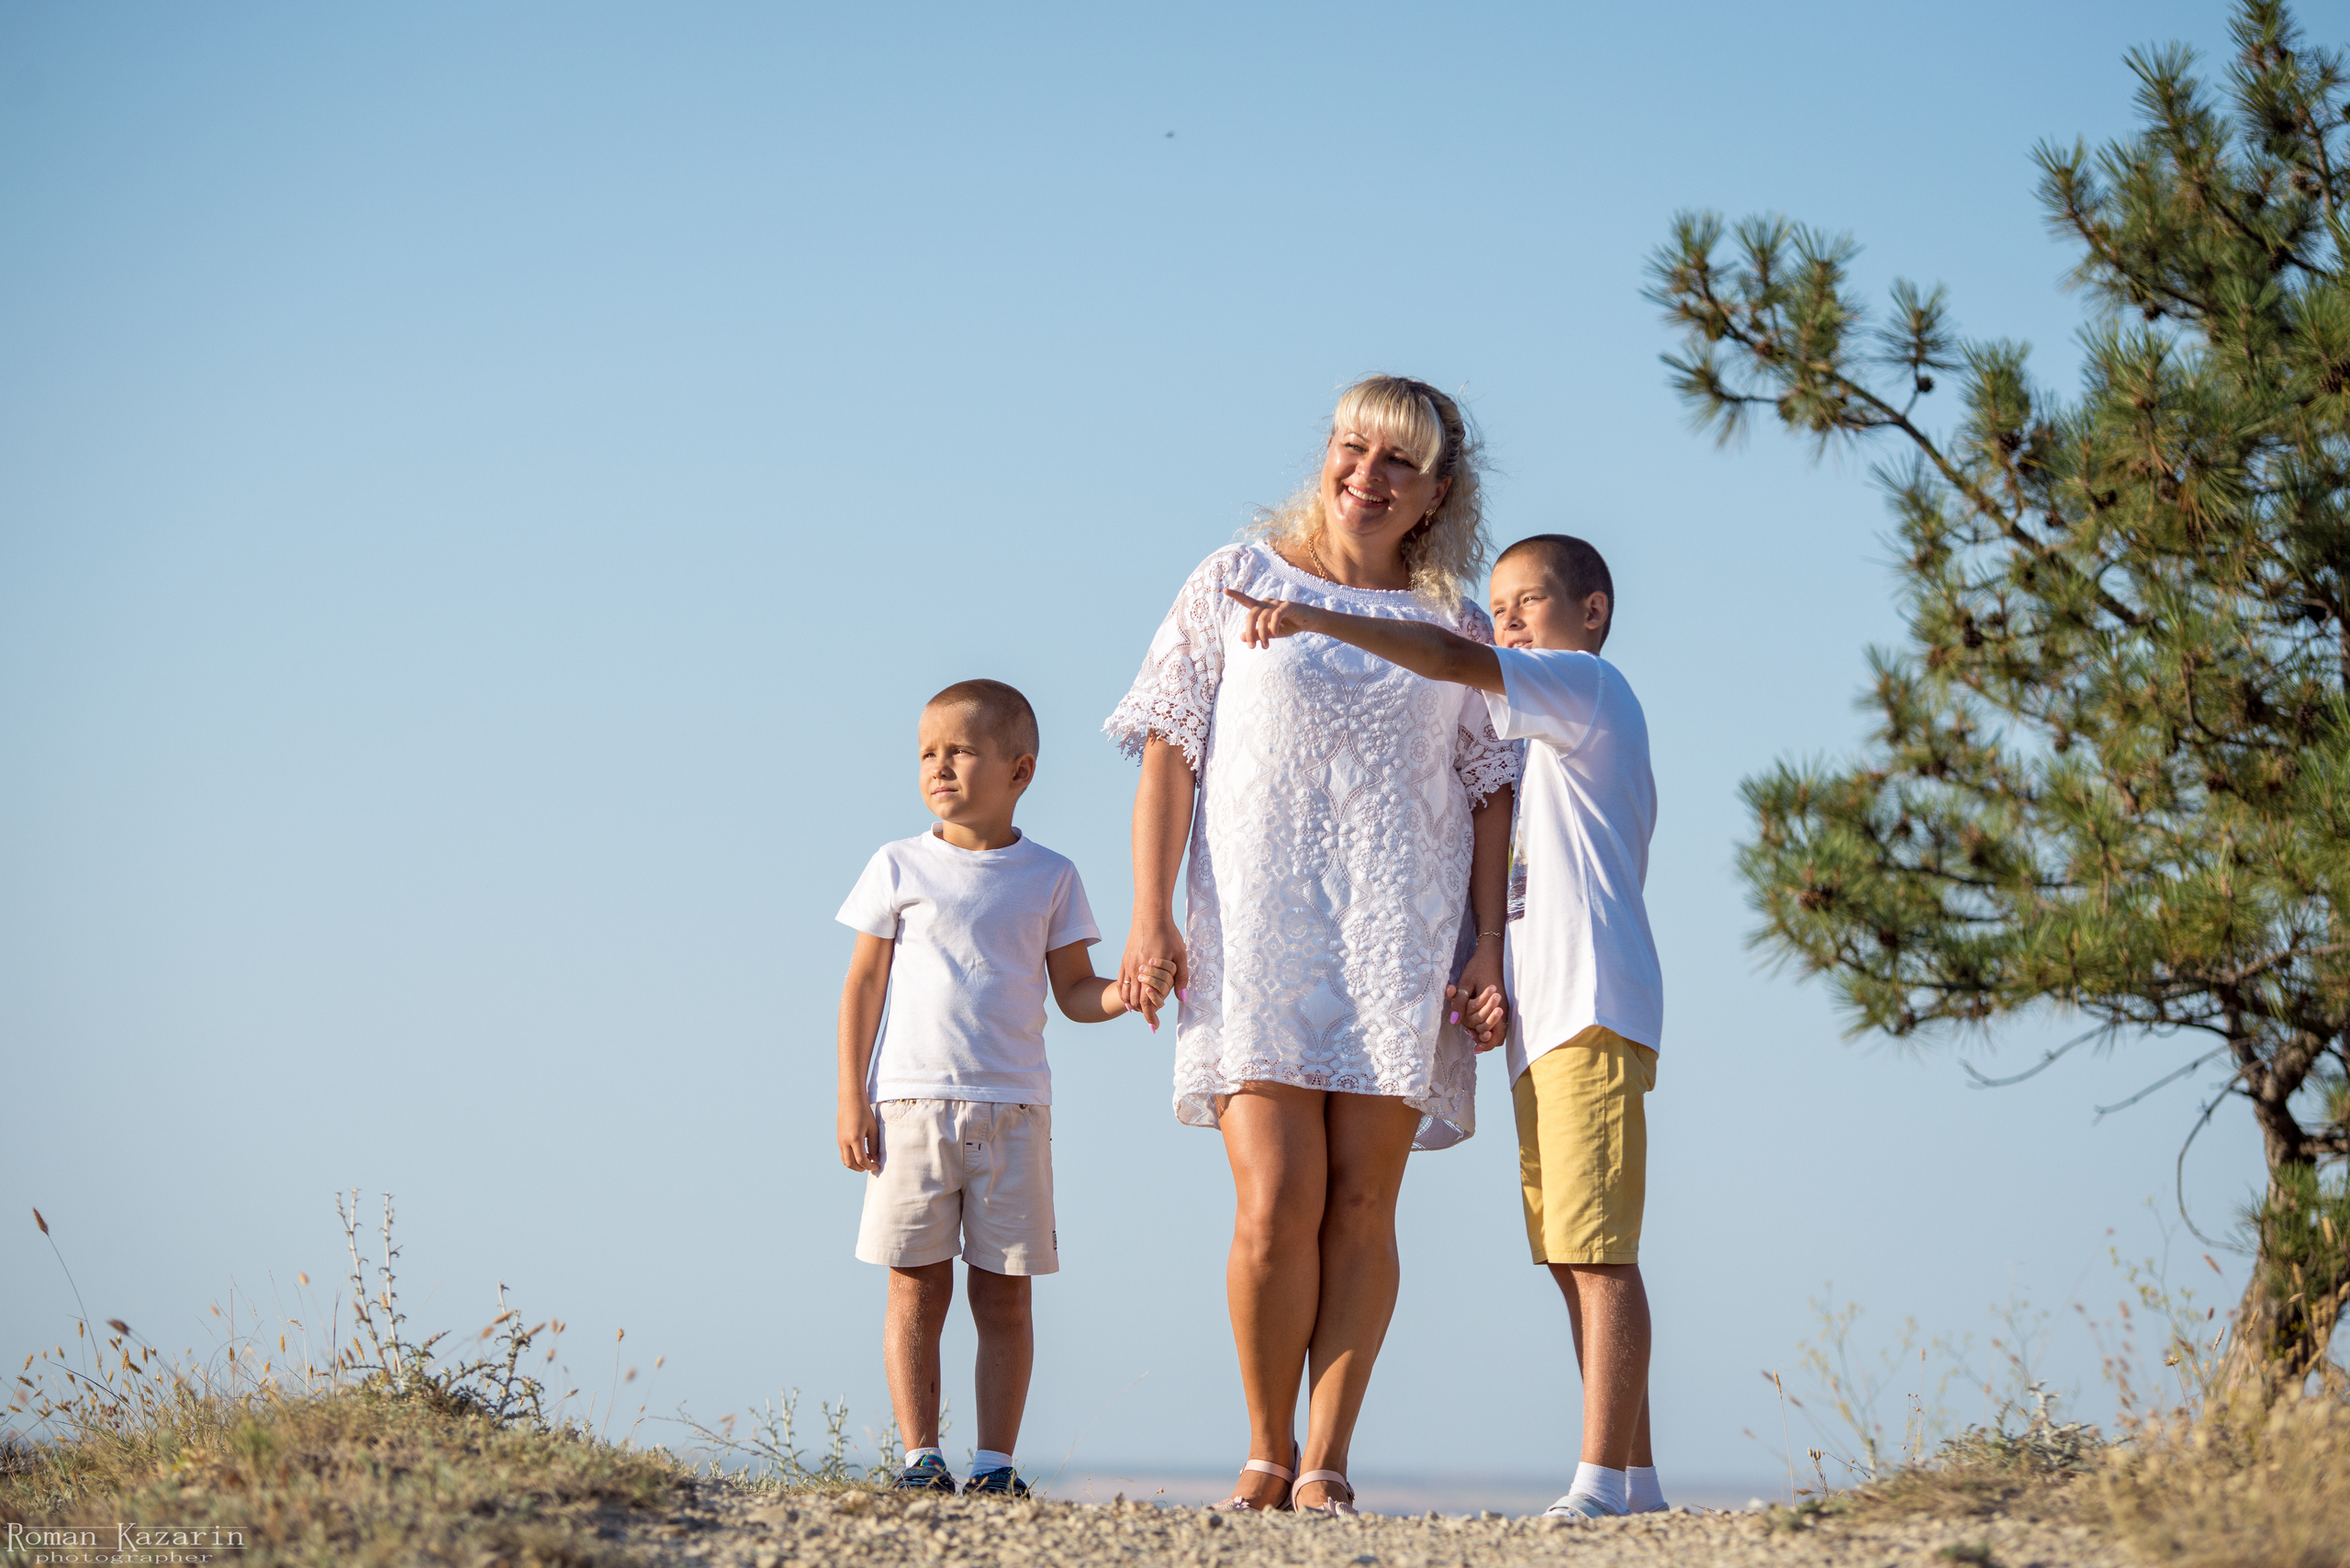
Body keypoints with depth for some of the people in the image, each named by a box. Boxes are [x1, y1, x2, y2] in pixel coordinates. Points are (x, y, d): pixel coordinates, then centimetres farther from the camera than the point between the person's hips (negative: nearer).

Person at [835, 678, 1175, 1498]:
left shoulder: (1049, 877, 8)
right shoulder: (899, 867, 6)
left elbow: (1072, 991, 9)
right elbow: (864, 984, 6)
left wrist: (1122, 994, -15)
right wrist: (852, 1098, 0)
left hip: (1012, 1110, 1)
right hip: (912, 1104, -1)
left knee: (1004, 1298, 1)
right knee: (917, 1290, -1)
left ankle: (995, 1461, 4)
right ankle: (921, 1455, 2)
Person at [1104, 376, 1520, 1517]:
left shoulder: (1450, 624, 10)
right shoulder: (1234, 584, 7)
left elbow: (1490, 796, 10)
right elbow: (1170, 750, 4)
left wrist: (1488, 952, 0)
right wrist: (1150, 914, -5)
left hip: (1402, 942, 1)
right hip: (1256, 933, -1)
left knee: (1361, 1208, -3)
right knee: (1276, 1205, -11)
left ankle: (1324, 1465, 2)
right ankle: (1266, 1454, 5)